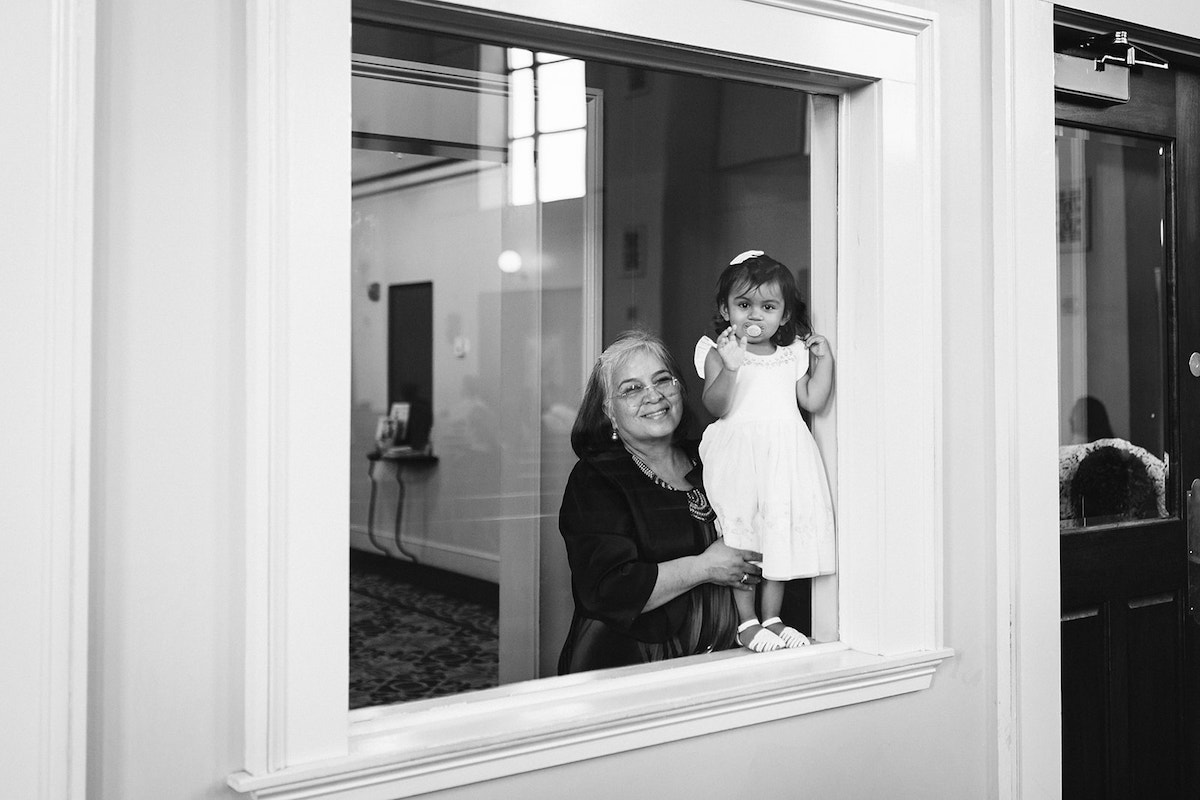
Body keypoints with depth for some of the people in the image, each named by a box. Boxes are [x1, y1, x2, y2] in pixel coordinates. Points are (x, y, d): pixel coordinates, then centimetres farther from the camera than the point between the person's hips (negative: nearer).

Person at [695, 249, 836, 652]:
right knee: (740, 529, -3)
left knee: (782, 530, 6)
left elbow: (812, 400, 6)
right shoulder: (719, 352, -2)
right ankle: (747, 622, 7)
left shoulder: (793, 355, 12)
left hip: (784, 453, 4)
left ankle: (772, 618, 17)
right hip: (738, 455, -4)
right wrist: (729, 367, -28)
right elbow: (715, 406, -14)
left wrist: (824, 359, 1)